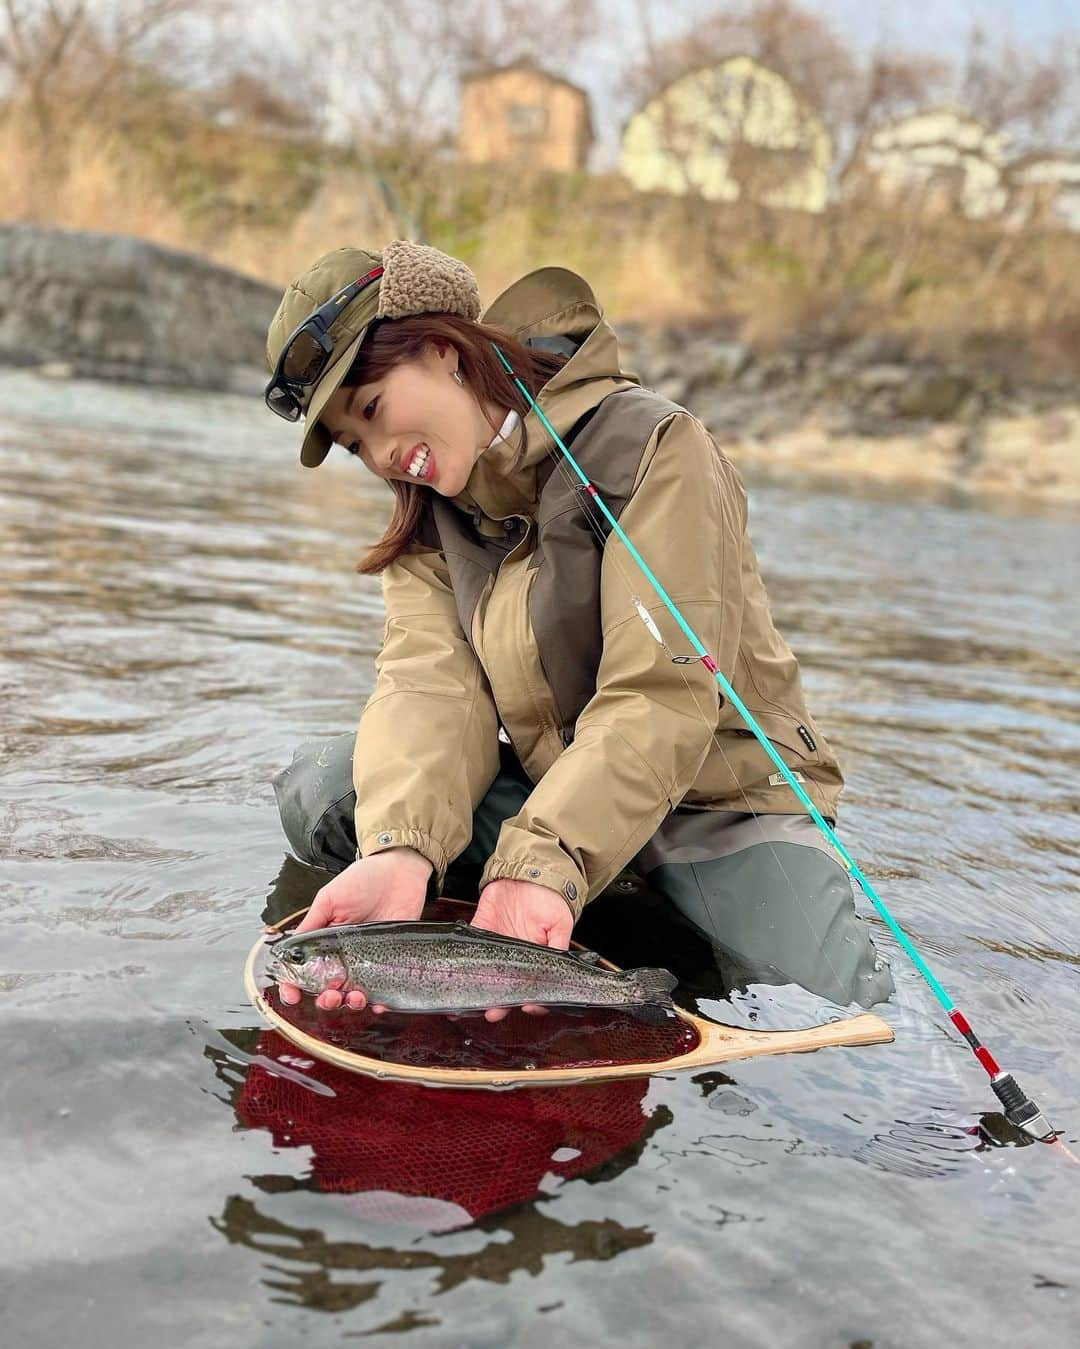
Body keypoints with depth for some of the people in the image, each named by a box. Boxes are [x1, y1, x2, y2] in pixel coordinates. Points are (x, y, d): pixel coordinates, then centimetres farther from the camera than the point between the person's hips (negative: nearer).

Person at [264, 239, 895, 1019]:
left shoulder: (648, 444, -17)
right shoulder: (429, 510, 3)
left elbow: (660, 699, -26)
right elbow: (430, 683, -15)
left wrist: (544, 861, -38)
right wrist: (400, 849, -35)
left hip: (718, 797, -4)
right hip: (553, 785, 4)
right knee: (319, 787, -14)